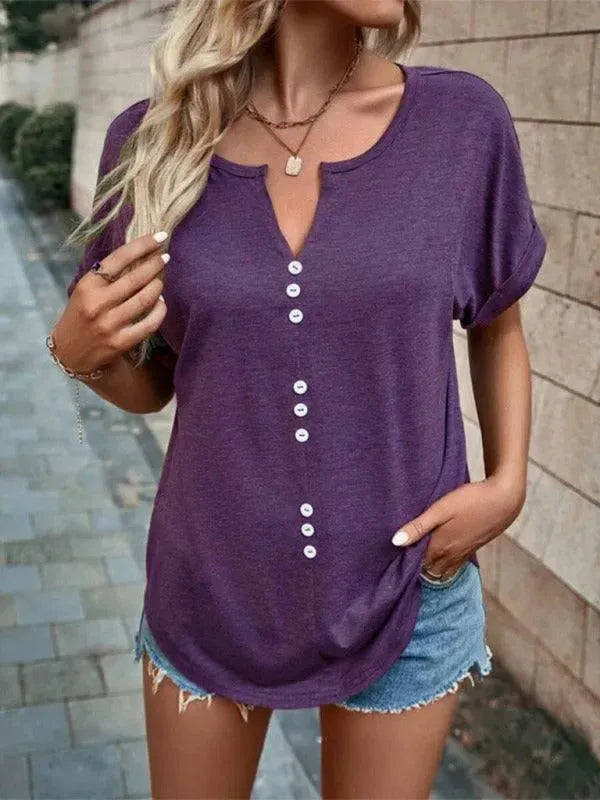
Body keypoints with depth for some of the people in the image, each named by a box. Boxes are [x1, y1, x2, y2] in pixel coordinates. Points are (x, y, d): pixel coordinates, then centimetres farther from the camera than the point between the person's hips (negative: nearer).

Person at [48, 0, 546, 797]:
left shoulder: (462, 120, -10)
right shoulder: (154, 137, -8)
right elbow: (150, 386, 3)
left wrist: (508, 483, -7)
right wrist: (80, 352, -17)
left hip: (408, 593, 0)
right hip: (209, 594, 1)